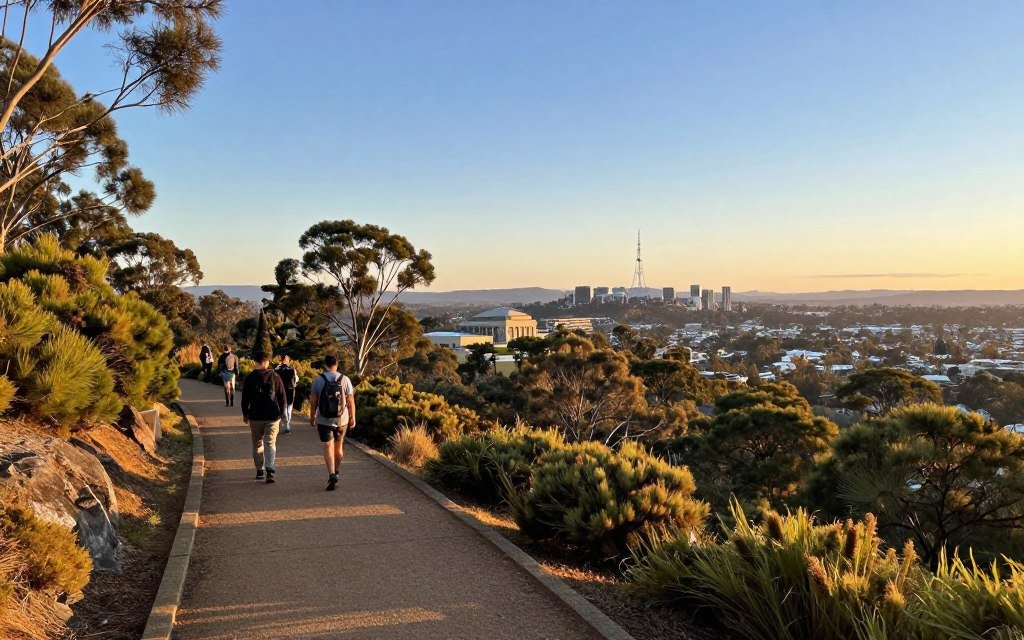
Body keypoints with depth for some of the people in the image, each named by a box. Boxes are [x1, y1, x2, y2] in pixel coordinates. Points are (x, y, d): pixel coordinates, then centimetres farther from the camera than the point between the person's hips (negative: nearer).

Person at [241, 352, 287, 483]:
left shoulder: (250, 378, -2)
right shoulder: (275, 377, -2)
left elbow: (245, 398, 3)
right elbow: (282, 397, 1)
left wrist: (245, 414, 15)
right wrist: (281, 413, 11)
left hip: (255, 417, 1)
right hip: (272, 417, -1)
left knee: (257, 444, 14)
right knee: (270, 444, -1)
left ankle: (260, 470, 19)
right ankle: (270, 470, -15)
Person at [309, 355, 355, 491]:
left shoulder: (318, 380, -5)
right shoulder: (345, 379, -4)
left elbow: (313, 402, -3)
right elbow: (351, 401, -3)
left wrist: (312, 417, 9)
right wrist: (352, 418, 7)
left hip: (324, 420, -2)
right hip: (342, 420, 2)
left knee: (328, 447, -2)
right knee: (339, 445, 18)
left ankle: (332, 475, -20)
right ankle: (336, 472, 33)